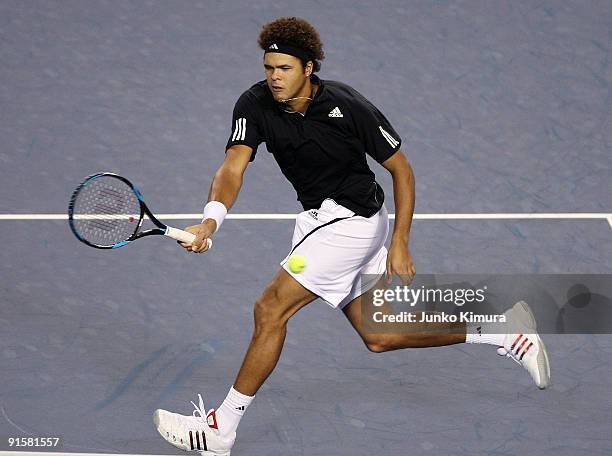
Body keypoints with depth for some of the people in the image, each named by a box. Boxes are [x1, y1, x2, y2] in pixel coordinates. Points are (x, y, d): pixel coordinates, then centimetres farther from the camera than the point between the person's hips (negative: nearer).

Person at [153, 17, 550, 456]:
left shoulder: (348, 106, -22)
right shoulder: (256, 105, -11)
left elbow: (401, 169, -12)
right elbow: (233, 168, -22)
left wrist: (400, 244, -15)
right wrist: (211, 220, -42)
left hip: (351, 218, -7)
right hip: (321, 218, 7)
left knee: (271, 309, -15)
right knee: (379, 337, 15)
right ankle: (505, 331, 26)